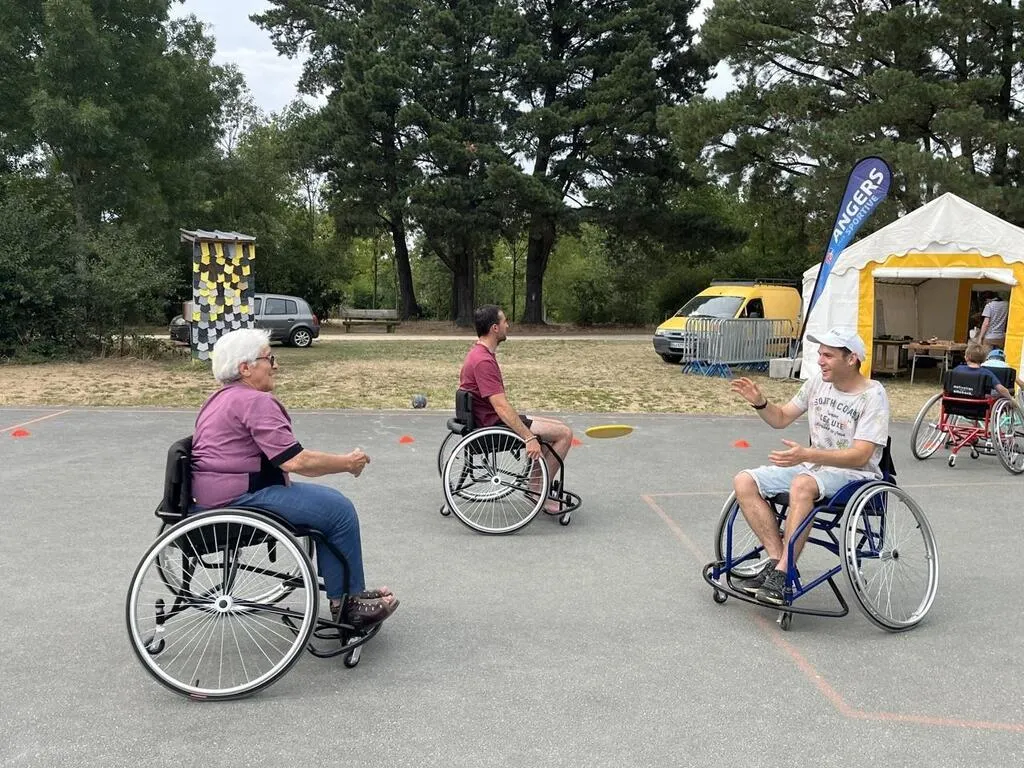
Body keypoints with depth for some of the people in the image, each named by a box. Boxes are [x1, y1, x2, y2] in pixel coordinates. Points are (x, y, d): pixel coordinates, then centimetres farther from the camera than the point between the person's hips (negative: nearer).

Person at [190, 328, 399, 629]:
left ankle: (343, 596, 14)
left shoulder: (222, 398, 17)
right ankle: (348, 603, 2)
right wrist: (348, 462, -9)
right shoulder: (255, 401, -17)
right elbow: (295, 461, -22)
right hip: (239, 499, -11)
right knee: (339, 510, -9)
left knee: (330, 502, 13)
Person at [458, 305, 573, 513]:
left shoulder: (479, 353, 9)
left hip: (493, 418, 11)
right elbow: (501, 406, -30)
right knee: (564, 434, -9)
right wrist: (529, 438, -31)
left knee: (558, 427, 20)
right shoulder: (484, 361, -25)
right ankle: (540, 491, -2)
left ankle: (537, 485, 21)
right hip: (494, 424, -11)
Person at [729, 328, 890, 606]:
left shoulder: (873, 396, -12)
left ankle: (783, 573, -32)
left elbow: (860, 456, -21)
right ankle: (776, 559, -16)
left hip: (856, 474, -7)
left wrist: (807, 454, -34)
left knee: (802, 484, -40)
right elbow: (781, 418, 17)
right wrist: (760, 402, -6)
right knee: (744, 482, -13)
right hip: (812, 467, 7)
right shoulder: (818, 382, 7)